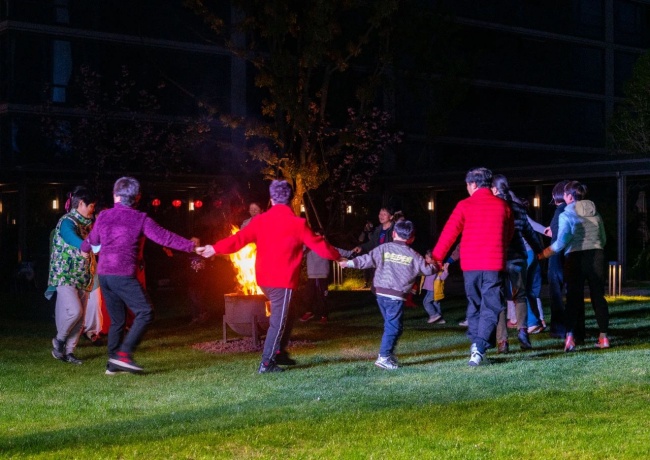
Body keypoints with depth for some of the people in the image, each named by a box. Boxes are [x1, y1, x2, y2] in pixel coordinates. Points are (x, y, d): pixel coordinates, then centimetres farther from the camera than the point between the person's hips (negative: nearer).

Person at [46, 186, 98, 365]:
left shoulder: (86, 223, 14)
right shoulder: (67, 222, -12)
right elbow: (73, 239, -30)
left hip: (82, 278, 8)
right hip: (65, 275, -8)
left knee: (80, 318, 4)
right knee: (75, 311, -21)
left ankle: (69, 352, 13)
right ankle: (59, 340, 3)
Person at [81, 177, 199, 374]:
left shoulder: (104, 216, 11)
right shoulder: (140, 218, -3)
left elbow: (91, 241, 26)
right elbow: (163, 237, -7)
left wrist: (84, 248, 49)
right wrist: (191, 246, -2)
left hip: (104, 274, 6)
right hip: (123, 275, -6)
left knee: (117, 320, 15)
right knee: (145, 312, -2)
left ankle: (113, 363, 14)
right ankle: (124, 354, -13)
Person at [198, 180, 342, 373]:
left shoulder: (260, 221, 2)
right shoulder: (297, 223, -9)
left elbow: (240, 239, -1)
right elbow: (318, 244, -2)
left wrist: (215, 249, 7)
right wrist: (337, 256, 13)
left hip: (264, 278, 6)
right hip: (283, 280, -6)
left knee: (280, 315, 23)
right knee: (278, 320, -1)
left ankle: (279, 352, 25)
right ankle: (266, 363, -4)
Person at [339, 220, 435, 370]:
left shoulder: (384, 248, 3)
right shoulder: (413, 255, 1)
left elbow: (367, 259, 1)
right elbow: (428, 270, 10)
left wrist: (348, 263, 11)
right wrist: (432, 265, 33)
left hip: (380, 292, 4)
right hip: (396, 295, -4)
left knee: (391, 324, 19)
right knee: (393, 326, -1)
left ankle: (389, 353, 26)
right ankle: (384, 357, -6)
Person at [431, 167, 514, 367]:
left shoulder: (465, 206, -1)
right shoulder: (502, 206, 5)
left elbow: (449, 233, -3)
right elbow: (509, 234, 18)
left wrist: (436, 257, 4)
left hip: (470, 265, 0)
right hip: (494, 264, 0)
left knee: (474, 305, 15)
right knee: (490, 307, 0)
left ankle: (475, 343, 13)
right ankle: (479, 347, -17)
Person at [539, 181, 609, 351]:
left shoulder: (566, 215, -4)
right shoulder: (595, 213, 12)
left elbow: (561, 243, -11)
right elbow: (603, 239, 15)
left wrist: (541, 255, -6)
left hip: (575, 257, -4)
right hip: (596, 256, 4)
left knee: (573, 298, -2)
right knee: (598, 296, 8)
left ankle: (570, 337, -10)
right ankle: (603, 337, 7)